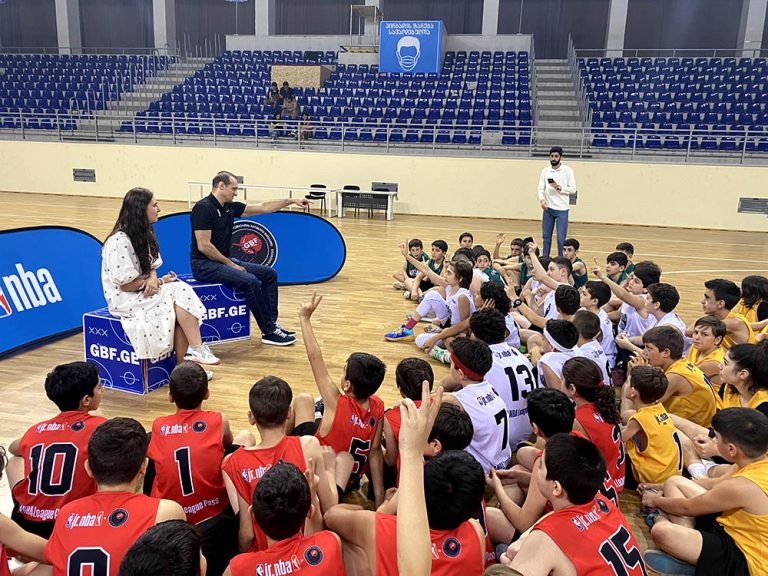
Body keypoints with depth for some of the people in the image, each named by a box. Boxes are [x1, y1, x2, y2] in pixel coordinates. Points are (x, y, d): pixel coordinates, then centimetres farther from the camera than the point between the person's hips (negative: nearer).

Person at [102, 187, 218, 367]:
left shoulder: (144, 234, 8)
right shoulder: (120, 240, -19)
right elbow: (125, 284, -20)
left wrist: (153, 279, -13)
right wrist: (160, 282, -11)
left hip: (143, 292, 8)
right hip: (124, 299, -8)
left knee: (181, 300, -18)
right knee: (180, 292, -22)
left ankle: (182, 365, -18)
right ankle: (197, 350, -19)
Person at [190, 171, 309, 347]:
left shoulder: (230, 207, 10)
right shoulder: (204, 208, -15)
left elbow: (263, 207, 13)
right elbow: (203, 246, -20)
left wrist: (291, 200, 8)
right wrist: (230, 264, -15)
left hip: (223, 260, 10)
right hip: (204, 265, -10)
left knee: (269, 273, 5)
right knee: (251, 282, -26)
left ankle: (271, 322, 5)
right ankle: (269, 332, -14)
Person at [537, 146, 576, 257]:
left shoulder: (567, 170, -3)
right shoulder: (545, 171, 7)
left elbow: (573, 189, -5)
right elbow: (541, 188, 3)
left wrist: (558, 187, -18)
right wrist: (541, 199, -15)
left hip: (562, 210, -3)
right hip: (548, 208, 4)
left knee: (561, 238, -4)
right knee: (546, 236, 10)